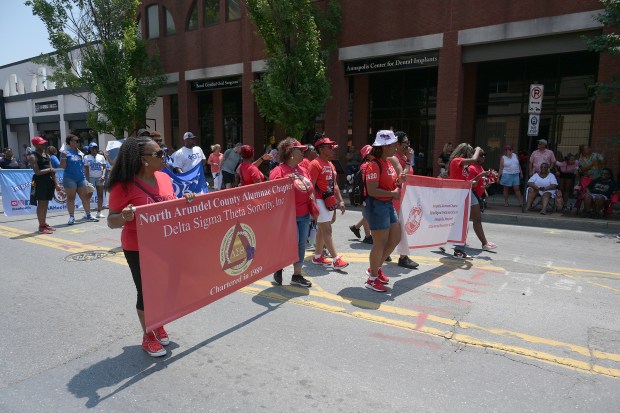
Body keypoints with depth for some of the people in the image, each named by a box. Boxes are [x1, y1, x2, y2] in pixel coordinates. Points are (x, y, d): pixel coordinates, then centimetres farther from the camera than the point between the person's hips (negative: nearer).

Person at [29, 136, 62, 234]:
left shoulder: (47, 155, 16)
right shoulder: (33, 157, -7)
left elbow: (52, 171, 16)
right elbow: (37, 172, -18)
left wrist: (56, 183, 12)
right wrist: (49, 169, -6)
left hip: (49, 181, 7)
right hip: (40, 182, -7)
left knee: (45, 204, 12)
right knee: (41, 204, -5)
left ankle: (44, 224, 20)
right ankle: (41, 226, -2)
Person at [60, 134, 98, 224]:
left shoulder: (80, 153, 13)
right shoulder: (66, 152, -3)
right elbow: (63, 166, -7)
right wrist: (63, 157, -21)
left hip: (81, 178, 5)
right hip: (70, 178, -5)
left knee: (85, 197, 5)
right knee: (71, 198, 1)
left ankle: (88, 215, 13)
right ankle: (71, 217, 6)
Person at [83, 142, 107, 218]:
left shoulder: (101, 157, 11)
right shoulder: (86, 157, 5)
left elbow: (104, 167, 7)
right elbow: (86, 169, 0)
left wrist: (103, 175, -10)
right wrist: (87, 179, -9)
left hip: (100, 178, 3)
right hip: (91, 177, -3)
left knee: (100, 195, 2)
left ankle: (99, 212, 7)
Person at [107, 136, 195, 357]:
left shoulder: (164, 178, 1)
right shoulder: (124, 186, -18)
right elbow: (111, 222, -13)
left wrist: (185, 201, -6)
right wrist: (124, 217, -35)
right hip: (138, 249, -6)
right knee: (146, 291, 6)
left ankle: (158, 325, 41)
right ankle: (148, 336, 27)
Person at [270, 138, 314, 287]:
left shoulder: (303, 170, 12)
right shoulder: (279, 170, -10)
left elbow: (310, 191, 20)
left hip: (304, 215, 7)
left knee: (301, 244, 10)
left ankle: (297, 275, 23)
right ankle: (278, 269, 22)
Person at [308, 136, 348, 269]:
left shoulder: (331, 165, 17)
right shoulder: (315, 164, -12)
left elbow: (334, 184, 21)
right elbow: (311, 186, -17)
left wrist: (340, 201, 15)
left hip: (330, 202, 9)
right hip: (321, 201, -9)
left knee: (322, 230, 14)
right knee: (327, 230, -8)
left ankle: (318, 257, 23)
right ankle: (336, 259, -8)